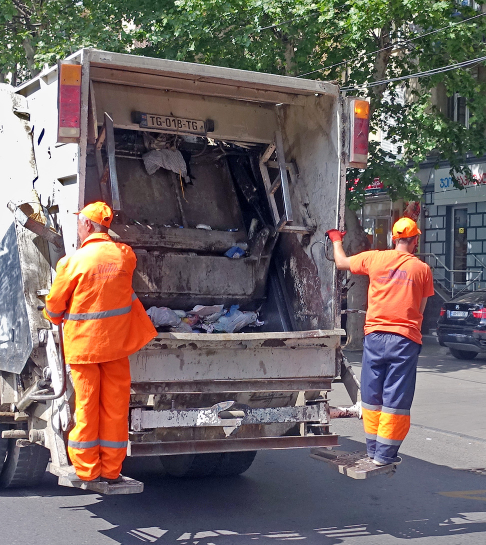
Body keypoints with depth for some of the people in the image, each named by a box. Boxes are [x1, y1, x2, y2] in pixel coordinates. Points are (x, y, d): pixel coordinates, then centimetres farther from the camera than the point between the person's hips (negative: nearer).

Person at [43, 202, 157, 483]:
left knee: (86, 406, 6)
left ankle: (87, 469, 14)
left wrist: (58, 318, 19)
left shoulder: (73, 262, -14)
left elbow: (54, 306, -3)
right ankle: (111, 469, 15)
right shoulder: (126, 255, -4)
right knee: (115, 406, 9)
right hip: (116, 343, 2)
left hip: (82, 344, -2)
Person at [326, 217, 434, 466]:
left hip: (375, 335, 2)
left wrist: (336, 240, 38)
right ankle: (385, 453, 5)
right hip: (405, 339, -2)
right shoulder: (422, 269, 1)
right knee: (396, 399, 3)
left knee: (372, 396, 13)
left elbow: (341, 263, 20)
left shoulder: (375, 258, 4)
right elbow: (421, 309, 6)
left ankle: (373, 448, 21)